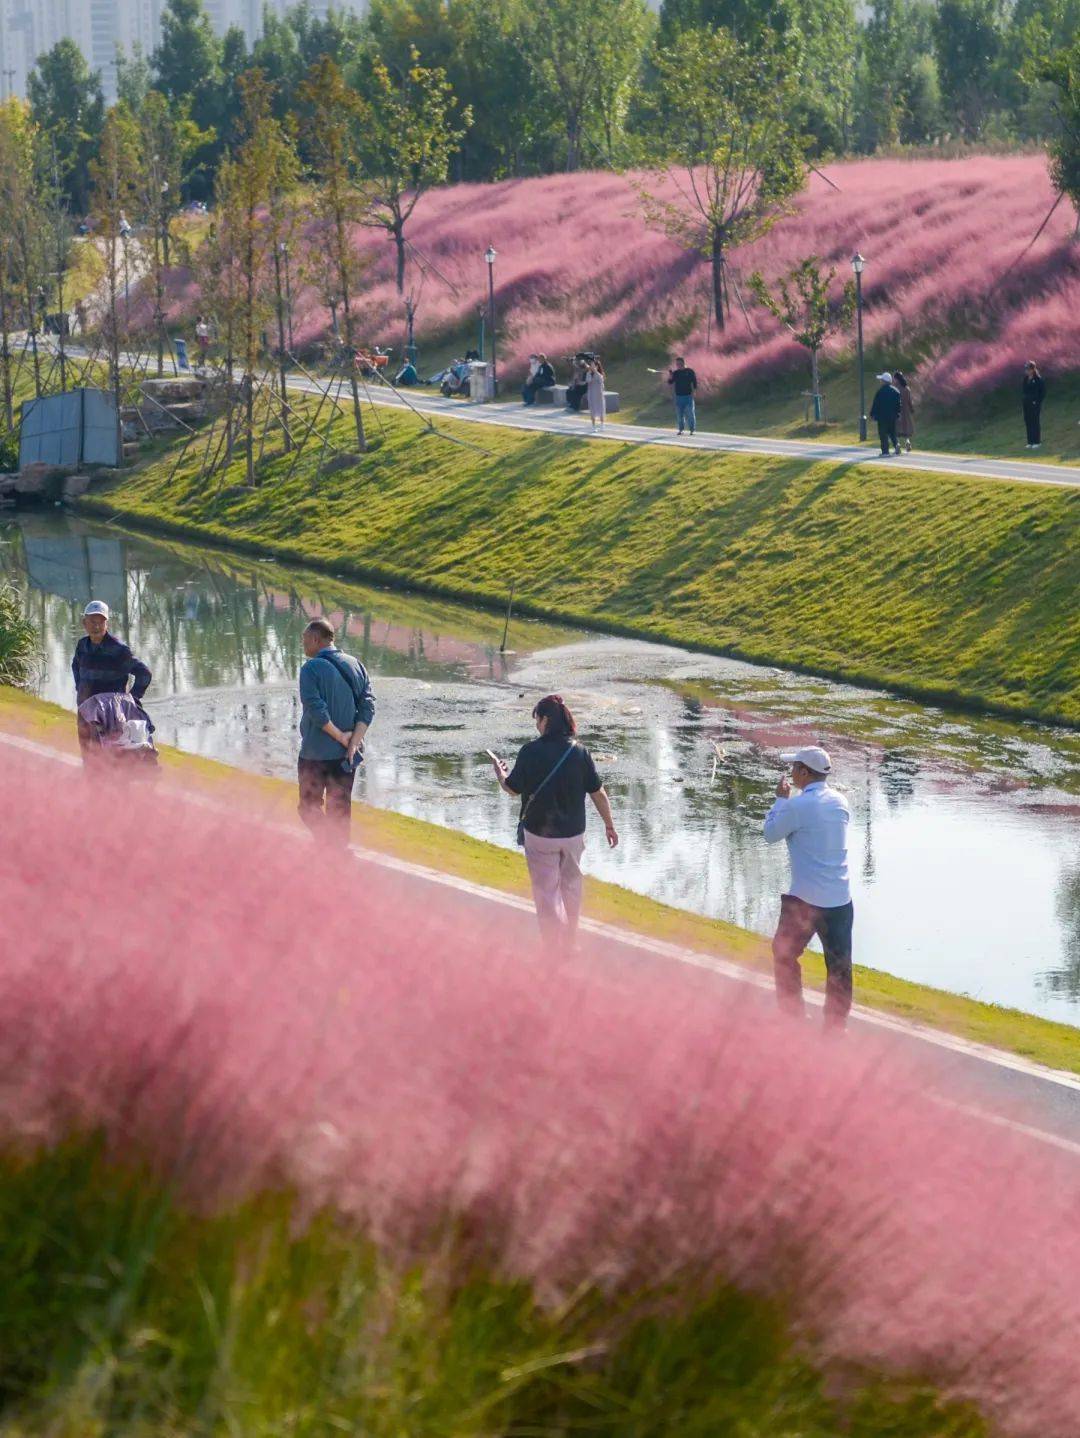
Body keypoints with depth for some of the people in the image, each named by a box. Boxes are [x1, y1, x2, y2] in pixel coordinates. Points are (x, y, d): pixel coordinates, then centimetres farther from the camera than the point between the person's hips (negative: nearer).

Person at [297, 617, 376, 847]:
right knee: (340, 810, 13)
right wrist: (354, 741, -9)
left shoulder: (311, 668, -11)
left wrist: (340, 736, -13)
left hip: (315, 752, -5)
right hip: (346, 754, 5)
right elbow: (368, 706, -2)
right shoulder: (355, 666, 5)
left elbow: (316, 708, -21)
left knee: (310, 807, 6)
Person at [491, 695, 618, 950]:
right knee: (571, 888, 20)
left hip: (539, 834, -3)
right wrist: (609, 826, 10)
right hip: (573, 833, 3)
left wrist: (500, 773, 17)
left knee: (546, 891, 4)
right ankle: (569, 943, 33)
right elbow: (597, 792, -2)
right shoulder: (579, 751, -7)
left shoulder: (531, 752, -15)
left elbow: (512, 789, -5)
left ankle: (554, 946, 2)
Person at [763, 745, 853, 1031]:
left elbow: (771, 834, -1)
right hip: (840, 899, 5)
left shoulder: (797, 806, -15)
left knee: (785, 954, 15)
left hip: (804, 900, -5)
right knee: (839, 964, 8)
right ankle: (836, 1025, 11)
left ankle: (793, 1015, 17)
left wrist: (781, 799, 9)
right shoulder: (840, 802, 4)